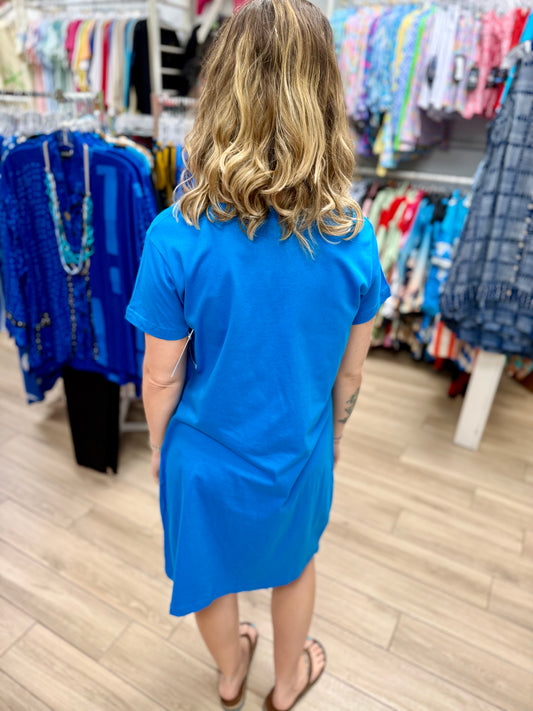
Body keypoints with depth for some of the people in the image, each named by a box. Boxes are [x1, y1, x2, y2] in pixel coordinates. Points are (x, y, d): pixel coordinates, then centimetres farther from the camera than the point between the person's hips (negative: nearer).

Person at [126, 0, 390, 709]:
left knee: (211, 571, 29)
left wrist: (158, 446, 5)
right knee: (294, 566, 31)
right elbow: (350, 368, -7)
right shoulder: (353, 238, -18)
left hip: (206, 457, -1)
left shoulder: (177, 239, -25)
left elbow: (163, 374, -15)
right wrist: (334, 432, 12)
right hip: (300, 455, 2)